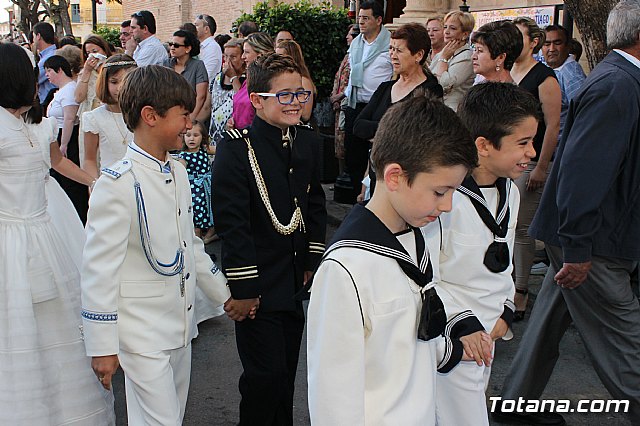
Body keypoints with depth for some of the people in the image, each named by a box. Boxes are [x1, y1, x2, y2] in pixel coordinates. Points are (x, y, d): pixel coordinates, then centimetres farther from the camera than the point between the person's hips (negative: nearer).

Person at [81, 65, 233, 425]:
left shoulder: (178, 172, 7)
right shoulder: (119, 183, -18)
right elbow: (100, 267, -17)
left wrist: (226, 295, 19)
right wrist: (103, 346, -14)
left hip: (181, 325, 8)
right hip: (142, 332, -8)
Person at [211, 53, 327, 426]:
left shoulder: (309, 142, 6)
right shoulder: (236, 148, -15)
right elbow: (232, 222, -17)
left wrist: (312, 264, 8)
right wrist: (244, 288, -17)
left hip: (298, 282, 6)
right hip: (258, 286, -6)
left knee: (287, 370, 17)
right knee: (265, 373, -1)